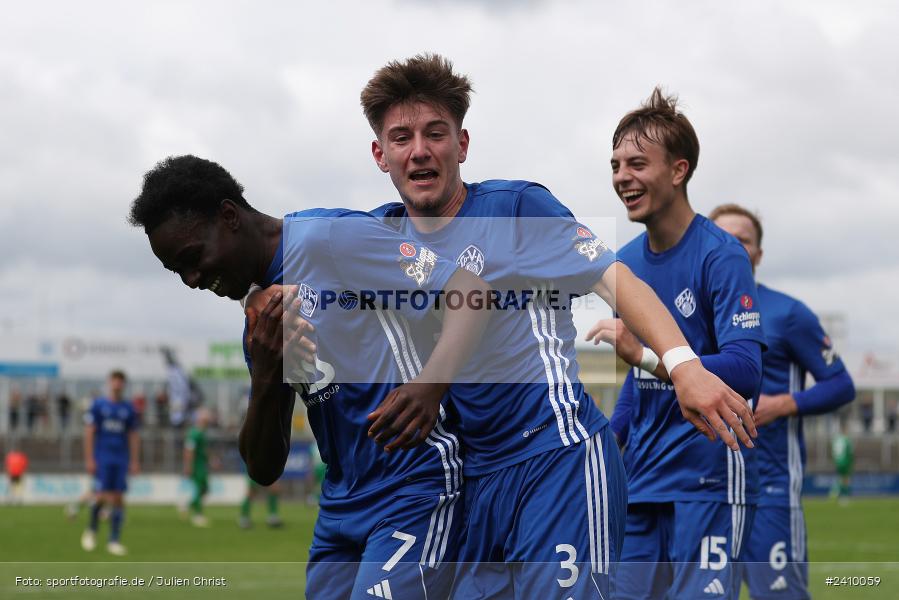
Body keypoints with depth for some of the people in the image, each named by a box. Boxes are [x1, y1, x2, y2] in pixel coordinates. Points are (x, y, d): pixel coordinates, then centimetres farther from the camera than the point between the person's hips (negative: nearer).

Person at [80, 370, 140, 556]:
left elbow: (133, 436, 12)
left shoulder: (128, 409, 9)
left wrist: (135, 461, 7)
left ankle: (114, 541, 4)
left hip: (121, 460, 3)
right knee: (103, 496, -11)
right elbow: (89, 432, 0)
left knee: (118, 498, -2)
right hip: (102, 458, -3)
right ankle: (91, 530, 15)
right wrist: (89, 459, -7)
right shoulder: (98, 405, 2)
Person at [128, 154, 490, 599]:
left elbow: (471, 292, -14)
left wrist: (429, 386, -31)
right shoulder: (262, 319, 16)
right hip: (341, 508, 9)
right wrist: (265, 377, -3)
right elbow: (264, 470, 15)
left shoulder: (330, 238, -7)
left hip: (411, 493, -9)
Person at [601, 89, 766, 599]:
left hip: (709, 482, -7)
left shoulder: (722, 256, -12)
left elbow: (745, 373, -23)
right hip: (641, 482, 7)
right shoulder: (626, 262, 11)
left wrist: (643, 352, -32)